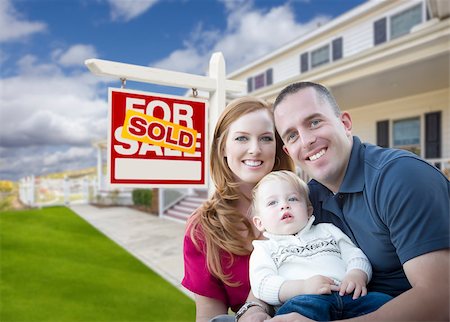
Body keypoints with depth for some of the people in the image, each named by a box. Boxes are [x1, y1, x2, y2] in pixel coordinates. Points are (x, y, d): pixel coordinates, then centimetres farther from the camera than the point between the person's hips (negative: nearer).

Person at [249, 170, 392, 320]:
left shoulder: (326, 230, 29)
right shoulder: (265, 249, 18)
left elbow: (356, 256, 21)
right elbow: (261, 286, 0)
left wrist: (357, 275, -5)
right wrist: (303, 287, -17)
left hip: (349, 296, 5)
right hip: (303, 302, -4)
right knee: (304, 306, -39)